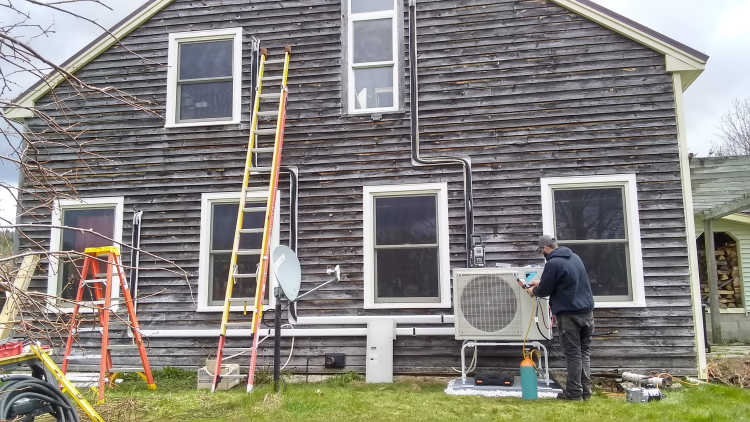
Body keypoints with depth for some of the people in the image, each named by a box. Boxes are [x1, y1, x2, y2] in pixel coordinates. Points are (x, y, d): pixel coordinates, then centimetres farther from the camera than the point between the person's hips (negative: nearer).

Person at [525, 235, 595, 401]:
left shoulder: (553, 263, -14)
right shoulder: (574, 257, 13)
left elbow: (545, 290, -7)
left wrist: (534, 291, 15)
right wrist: (541, 283, 30)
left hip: (569, 314, -7)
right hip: (586, 311, 8)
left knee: (573, 353, -2)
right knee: (584, 351, 12)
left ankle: (574, 392, 3)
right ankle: (585, 390, 14)